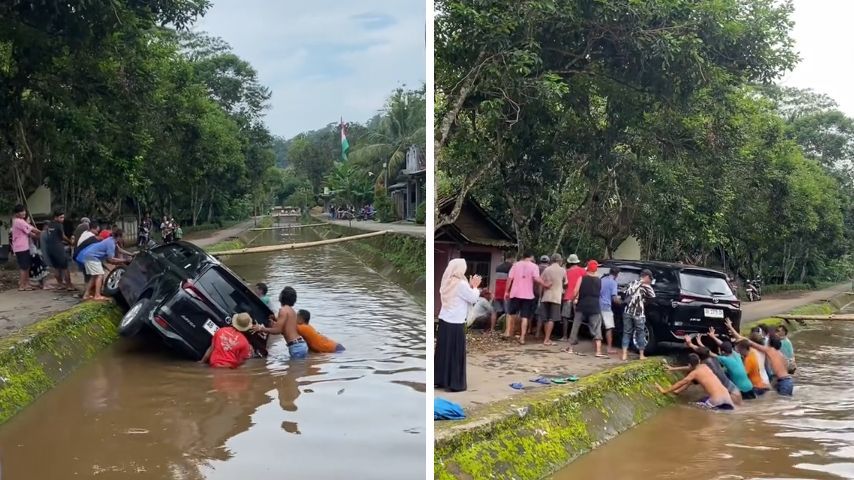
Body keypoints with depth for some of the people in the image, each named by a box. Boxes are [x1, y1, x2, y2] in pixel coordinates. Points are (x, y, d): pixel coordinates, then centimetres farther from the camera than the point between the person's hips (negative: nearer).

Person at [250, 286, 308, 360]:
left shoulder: (283, 310, -9)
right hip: (301, 344, 9)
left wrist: (261, 328, -6)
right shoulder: (292, 311, 17)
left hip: (296, 347, -9)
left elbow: (278, 330, -13)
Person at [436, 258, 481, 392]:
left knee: (443, 350, 13)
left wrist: (470, 286, 14)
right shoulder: (461, 284, -15)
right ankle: (455, 384, 4)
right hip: (456, 323, -7)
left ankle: (439, 380, 18)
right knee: (456, 353, 0)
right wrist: (474, 287, 9)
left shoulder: (447, 283, 9)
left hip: (444, 320, 8)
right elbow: (473, 298, -5)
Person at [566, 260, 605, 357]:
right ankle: (598, 351, -11)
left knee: (575, 327, 11)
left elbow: (576, 292, -8)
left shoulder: (582, 278, -2)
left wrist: (573, 299, 8)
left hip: (582, 306, 0)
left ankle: (570, 348, 17)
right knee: (596, 330, -1)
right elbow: (599, 292, 13)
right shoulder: (599, 280, 4)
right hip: (594, 307, 0)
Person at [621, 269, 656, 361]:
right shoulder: (646, 286, -4)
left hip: (627, 312, 4)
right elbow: (653, 297, 4)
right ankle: (641, 355, 17)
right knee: (640, 333, 9)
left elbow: (626, 295, 16)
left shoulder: (632, 283, 12)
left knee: (627, 333, 9)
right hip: (638, 314, -4)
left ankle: (624, 355, 3)